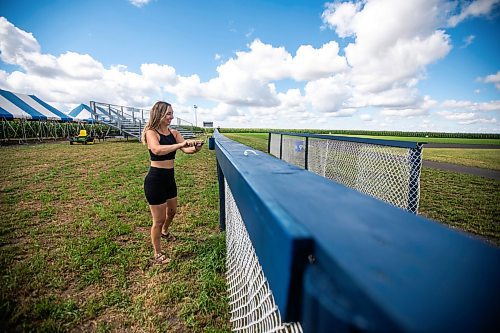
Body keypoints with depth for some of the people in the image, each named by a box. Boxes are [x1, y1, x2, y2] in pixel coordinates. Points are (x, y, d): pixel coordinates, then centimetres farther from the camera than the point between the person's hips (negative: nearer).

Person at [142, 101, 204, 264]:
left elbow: (186, 149, -8)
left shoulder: (174, 133, 4)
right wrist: (181, 144, -39)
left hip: (169, 178, 7)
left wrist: (195, 148, -30)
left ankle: (164, 232, 58)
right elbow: (156, 149, -35)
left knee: (172, 211, 26)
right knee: (159, 219, 5)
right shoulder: (151, 133, -14)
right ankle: (158, 254, 27)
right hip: (155, 179, -7)